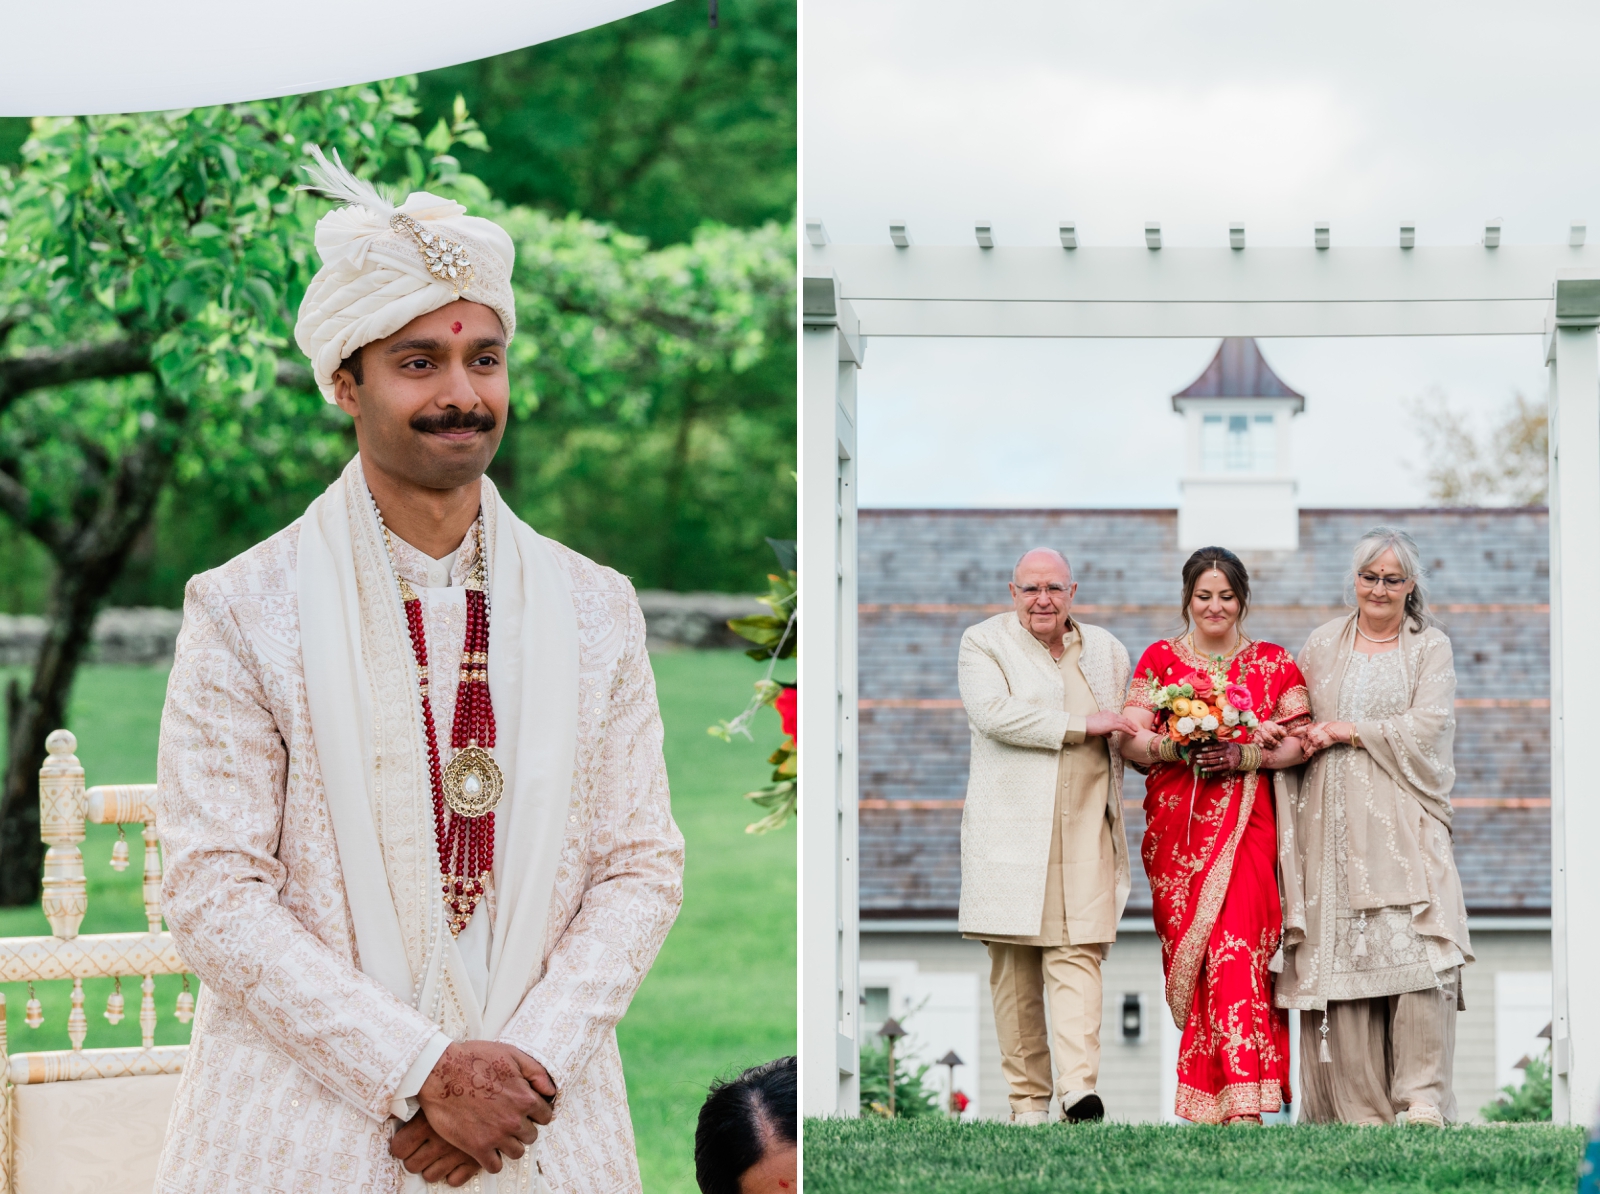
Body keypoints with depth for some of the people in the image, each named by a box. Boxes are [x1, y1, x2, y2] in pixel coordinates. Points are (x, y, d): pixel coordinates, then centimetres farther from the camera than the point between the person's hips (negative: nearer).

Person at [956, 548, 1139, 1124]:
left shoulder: (1108, 652, 17)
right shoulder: (983, 643, 4)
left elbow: (1125, 735, 32)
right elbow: (993, 713, -14)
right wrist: (1082, 725, -12)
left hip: (1085, 828, 2)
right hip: (1011, 830, -2)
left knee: (1077, 956, -11)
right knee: (1014, 963, -1)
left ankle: (1079, 1088, -21)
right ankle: (1027, 1098, 4)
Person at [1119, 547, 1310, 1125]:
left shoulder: (1273, 662, 11)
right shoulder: (1159, 659, 11)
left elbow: (1299, 741, 3)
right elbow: (1130, 739, 3)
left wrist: (1243, 756, -12)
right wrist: (1177, 748, -16)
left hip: (1247, 817, -1)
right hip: (1177, 818, 1)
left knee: (1236, 941, -16)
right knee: (1189, 944, -2)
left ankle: (1243, 1098, -22)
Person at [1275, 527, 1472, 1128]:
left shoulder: (1431, 647, 11)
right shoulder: (1322, 645, 18)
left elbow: (1426, 729, -2)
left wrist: (1349, 731, -4)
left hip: (1403, 824, -2)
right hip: (1334, 825, 2)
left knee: (1416, 950, -16)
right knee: (1342, 953, -6)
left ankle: (1422, 1100, -13)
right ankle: (1360, 1108, -5)